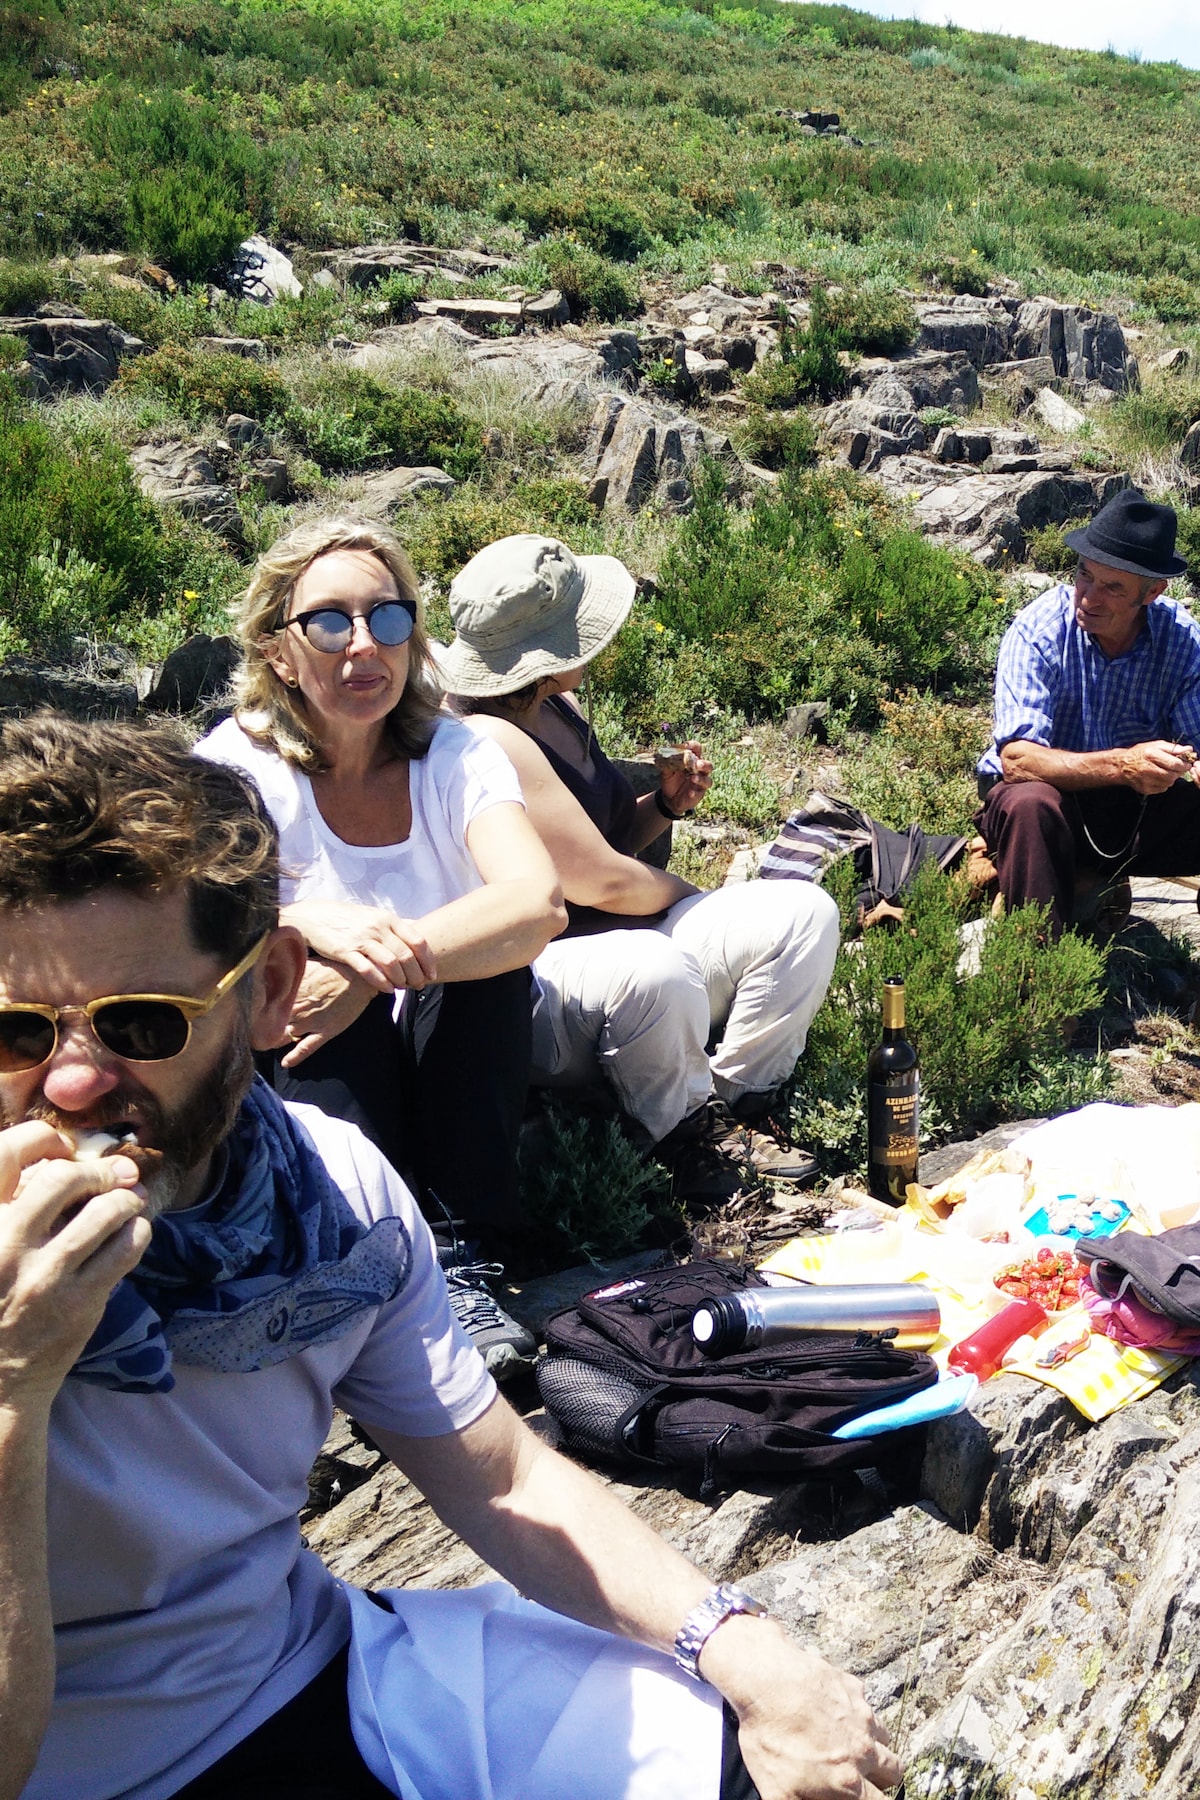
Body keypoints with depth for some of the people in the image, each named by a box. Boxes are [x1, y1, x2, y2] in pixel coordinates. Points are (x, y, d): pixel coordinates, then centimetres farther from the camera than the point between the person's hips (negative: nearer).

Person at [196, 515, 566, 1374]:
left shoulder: (457, 756, -5)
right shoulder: (239, 763, -7)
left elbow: (540, 903, -25)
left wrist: (374, 966, -36)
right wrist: (307, 927, -43)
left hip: (449, 1077, 1)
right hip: (315, 1078, -1)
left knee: (486, 957, -28)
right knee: (319, 976, -31)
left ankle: (464, 1264, -25)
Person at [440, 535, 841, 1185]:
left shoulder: (562, 709, 10)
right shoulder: (490, 741, -22)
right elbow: (599, 881, -20)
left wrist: (664, 805, 0)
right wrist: (683, 891, 0)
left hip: (613, 939, 10)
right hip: (530, 980, -10)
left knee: (803, 912, -2)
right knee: (657, 971, -41)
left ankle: (740, 1105, 2)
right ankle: (687, 1141, -12)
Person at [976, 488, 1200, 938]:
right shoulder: (1040, 629, -19)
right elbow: (1016, 758, -29)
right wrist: (1122, 765, -43)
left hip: (1137, 810, 3)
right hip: (1047, 798, -3)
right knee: (1029, 802, -36)